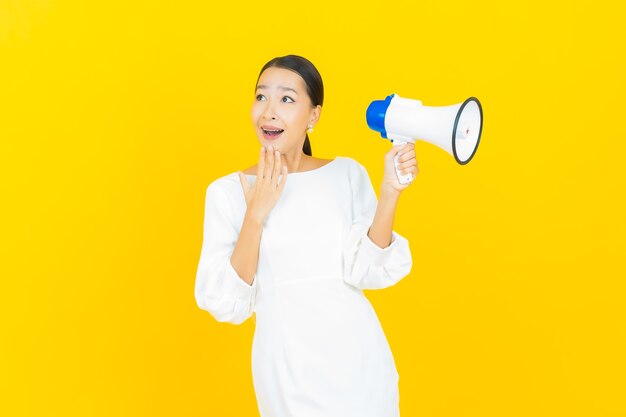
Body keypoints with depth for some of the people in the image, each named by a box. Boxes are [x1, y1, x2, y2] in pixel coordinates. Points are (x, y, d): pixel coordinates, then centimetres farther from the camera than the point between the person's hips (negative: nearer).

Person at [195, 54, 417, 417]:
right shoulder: (226, 192, -5)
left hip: (357, 360, 1)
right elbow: (226, 305, -10)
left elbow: (367, 272, -9)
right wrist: (256, 213, -18)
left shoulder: (348, 174, -3)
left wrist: (390, 190, -20)